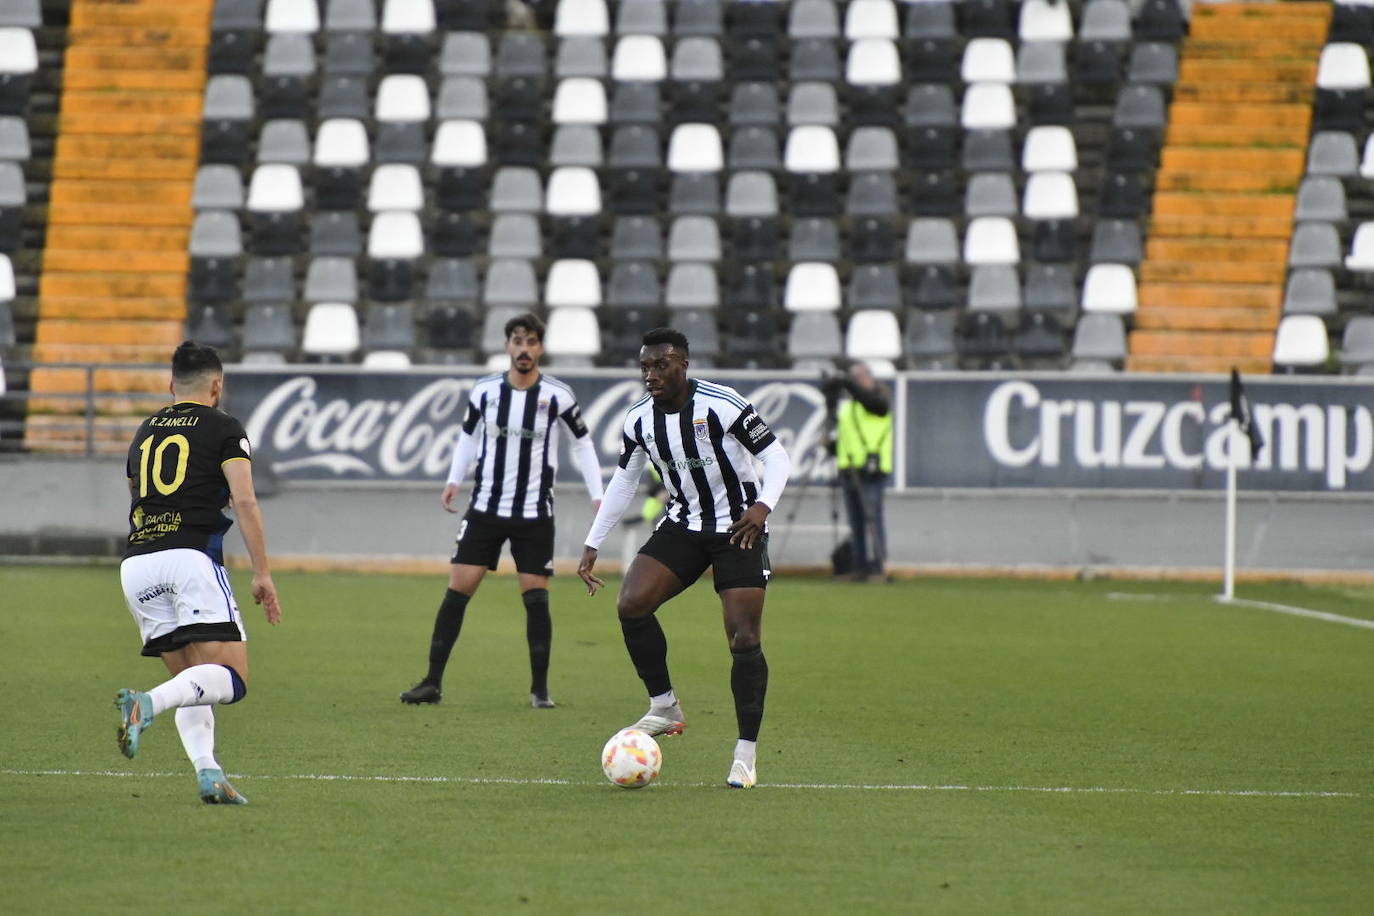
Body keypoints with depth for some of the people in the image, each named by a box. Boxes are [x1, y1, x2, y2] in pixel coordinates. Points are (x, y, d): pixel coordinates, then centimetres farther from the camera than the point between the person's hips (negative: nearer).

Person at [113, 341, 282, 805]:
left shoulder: (145, 431, 23)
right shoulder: (224, 428, 7)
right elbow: (244, 500, -4)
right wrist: (262, 573, -4)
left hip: (136, 564, 6)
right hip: (191, 557, -6)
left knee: (193, 684, 14)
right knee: (231, 678, -10)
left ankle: (208, 773, -5)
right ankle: (146, 704, -34)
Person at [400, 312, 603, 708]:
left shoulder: (557, 396, -5)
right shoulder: (485, 391, -1)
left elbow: (582, 441, 7)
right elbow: (469, 435, 15)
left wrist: (597, 494, 1)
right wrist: (454, 480, 4)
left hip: (535, 513, -1)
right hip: (486, 508, 1)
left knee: (536, 597, -2)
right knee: (457, 590, -5)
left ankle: (540, 689, 9)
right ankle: (433, 682, -1)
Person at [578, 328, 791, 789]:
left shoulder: (722, 406, -20)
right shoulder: (639, 419, -2)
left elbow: (776, 456, -14)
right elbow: (623, 481, 12)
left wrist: (764, 505, -32)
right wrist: (592, 546, 10)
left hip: (739, 528, -5)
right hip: (683, 524, 5)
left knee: (744, 640, -11)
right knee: (631, 604, -16)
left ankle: (747, 752, -1)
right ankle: (665, 708, -2)